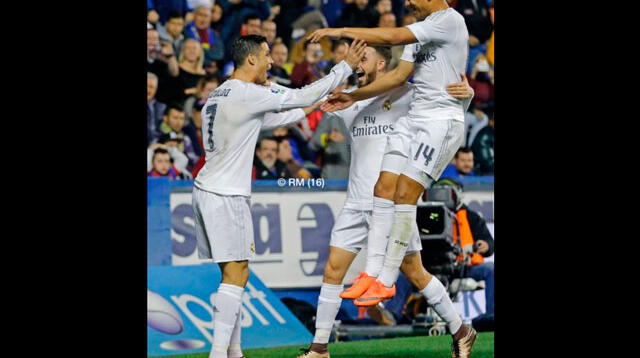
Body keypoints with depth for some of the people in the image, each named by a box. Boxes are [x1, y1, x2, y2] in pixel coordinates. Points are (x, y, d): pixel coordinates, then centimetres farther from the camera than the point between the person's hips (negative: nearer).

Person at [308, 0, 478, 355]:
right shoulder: (421, 29, 20)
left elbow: (393, 36, -16)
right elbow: (399, 74, 17)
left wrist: (343, 31, -11)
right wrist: (353, 97, 13)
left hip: (442, 119, -9)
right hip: (415, 118, 9)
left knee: (404, 193, -16)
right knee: (383, 187, -5)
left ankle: (387, 280, -16)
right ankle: (373, 273, -9)